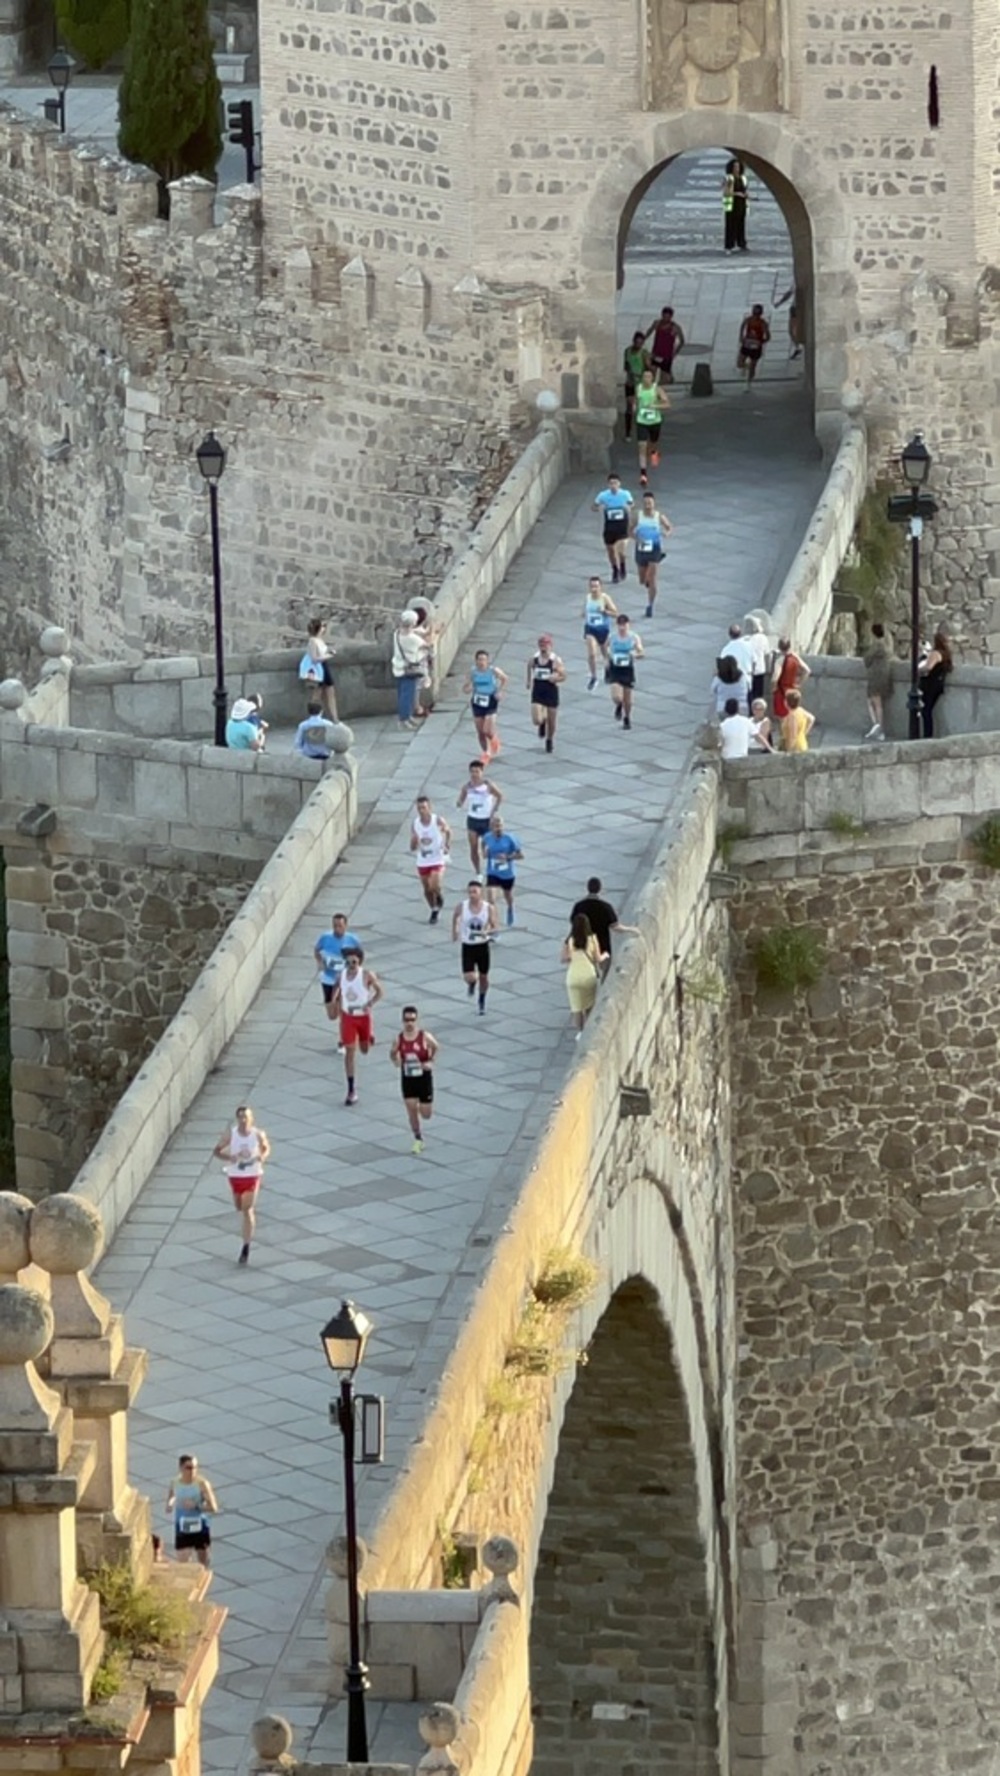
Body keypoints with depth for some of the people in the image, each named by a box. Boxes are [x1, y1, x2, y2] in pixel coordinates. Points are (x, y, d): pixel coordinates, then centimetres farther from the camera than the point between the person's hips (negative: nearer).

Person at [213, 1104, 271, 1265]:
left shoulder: (258, 1135, -11)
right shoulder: (230, 1134, -11)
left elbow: (266, 1148, 9)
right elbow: (216, 1150, -3)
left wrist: (263, 1156, -15)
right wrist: (228, 1157, -23)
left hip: (252, 1175, -2)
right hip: (235, 1175, 2)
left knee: (247, 1210, -9)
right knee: (240, 1208, 18)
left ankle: (246, 1248, -6)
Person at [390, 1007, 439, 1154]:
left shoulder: (425, 1037, -14)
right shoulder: (398, 1038, -6)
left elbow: (436, 1047, 3)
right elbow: (393, 1053, 9)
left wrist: (430, 1062, -9)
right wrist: (395, 1060, -13)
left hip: (424, 1078, -2)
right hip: (407, 1079, 2)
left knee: (426, 1114, 2)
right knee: (411, 1111, -1)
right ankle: (418, 1139, 16)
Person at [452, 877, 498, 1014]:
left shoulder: (489, 909, -13)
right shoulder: (462, 906, -12)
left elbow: (494, 928, -10)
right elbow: (455, 916, 11)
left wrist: (487, 932, -32)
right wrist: (454, 931, 19)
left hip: (482, 946, 0)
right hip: (468, 946, 0)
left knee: (483, 977, 13)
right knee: (469, 978, -13)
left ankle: (482, 1001, 41)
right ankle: (472, 985, 27)